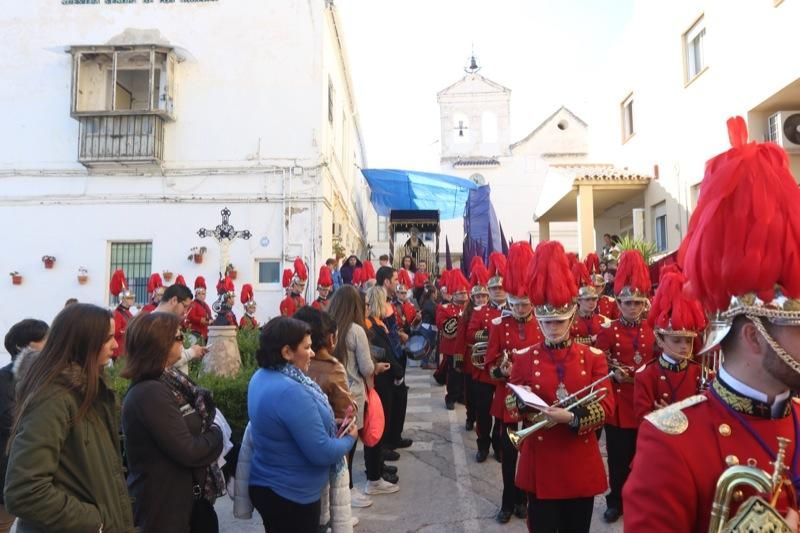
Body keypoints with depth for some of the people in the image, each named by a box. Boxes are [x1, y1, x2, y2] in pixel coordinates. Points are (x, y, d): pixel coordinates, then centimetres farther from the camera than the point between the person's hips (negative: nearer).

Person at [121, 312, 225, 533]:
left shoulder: (165, 382, 5)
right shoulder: (151, 393, -25)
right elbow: (189, 452, -25)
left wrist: (211, 430, -8)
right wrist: (216, 433, -9)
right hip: (161, 506, -9)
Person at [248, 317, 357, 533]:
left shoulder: (262, 377, 0)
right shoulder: (290, 391, -31)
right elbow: (321, 453, -27)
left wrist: (330, 426, 4)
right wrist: (349, 439, -8)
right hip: (291, 494, -9)